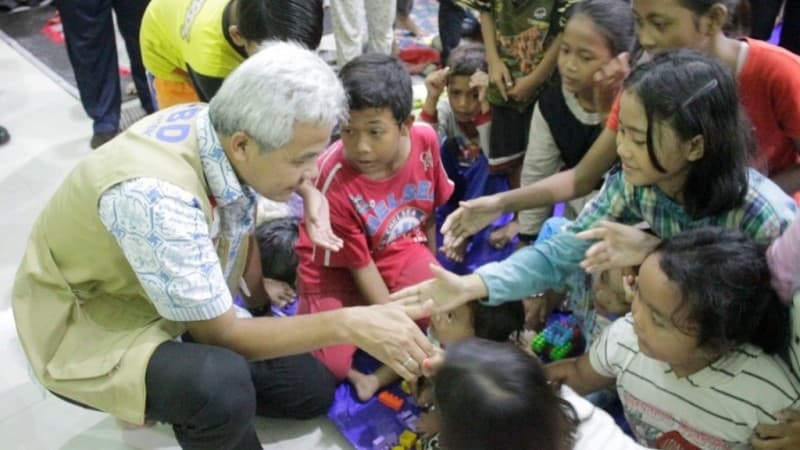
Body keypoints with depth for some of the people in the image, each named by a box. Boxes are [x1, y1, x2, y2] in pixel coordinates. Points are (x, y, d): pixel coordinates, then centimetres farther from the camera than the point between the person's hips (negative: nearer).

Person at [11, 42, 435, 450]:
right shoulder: (155, 196, -39)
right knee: (221, 386, -38)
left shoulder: (225, 126, -17)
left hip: (181, 307, 8)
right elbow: (219, 334, -29)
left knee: (313, 390, 9)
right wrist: (348, 324, -31)